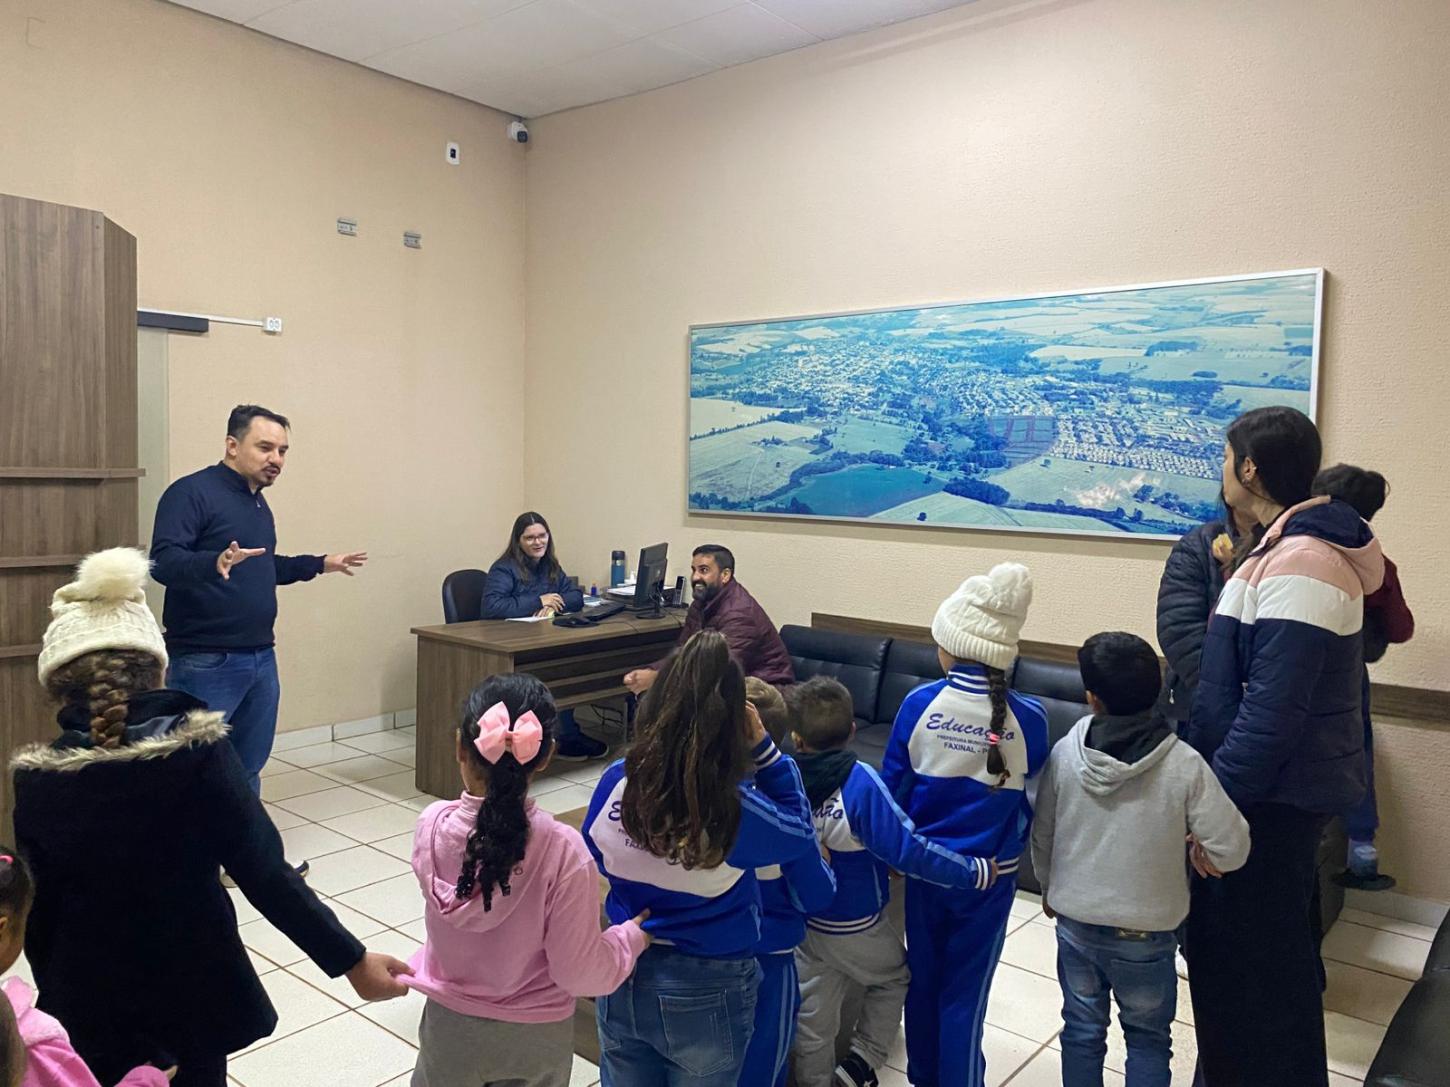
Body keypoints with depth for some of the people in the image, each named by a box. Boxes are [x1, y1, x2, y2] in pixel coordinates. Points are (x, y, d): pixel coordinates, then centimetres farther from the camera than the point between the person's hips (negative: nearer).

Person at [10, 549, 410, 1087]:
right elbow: (265, 874, -21)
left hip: (90, 1006, 1)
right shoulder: (200, 752, -19)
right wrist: (351, 959, -15)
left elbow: (38, 916, -4)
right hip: (193, 990, -1)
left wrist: (55, 996, 13)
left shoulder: (37, 780, -13)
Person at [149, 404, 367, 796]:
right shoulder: (191, 492, -11)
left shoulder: (258, 502, 16)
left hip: (261, 660, 8)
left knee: (247, 773, 15)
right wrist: (214, 563, -41)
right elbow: (163, 562, -23)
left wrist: (320, 564, 28)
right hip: (205, 664, -8)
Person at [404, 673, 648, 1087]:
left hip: (451, 1027, 2)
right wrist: (632, 936, -2)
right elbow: (579, 972, -19)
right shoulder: (563, 850, -27)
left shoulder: (432, 826, -19)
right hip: (535, 1037, -2)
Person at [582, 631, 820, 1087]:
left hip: (621, 978, 3)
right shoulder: (737, 811, -28)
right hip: (705, 993, -3)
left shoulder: (616, 781, -18)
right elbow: (801, 833, -6)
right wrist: (763, 747, -9)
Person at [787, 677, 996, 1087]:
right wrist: (977, 871, -20)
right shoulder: (859, 782, -28)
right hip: (856, 925, -4)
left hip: (803, 922, 4)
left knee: (813, 1020, 19)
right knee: (893, 978, 27)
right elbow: (908, 849, -29)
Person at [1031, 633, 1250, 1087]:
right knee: (1148, 1040, 21)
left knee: (1082, 1032, 21)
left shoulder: (1065, 753, -12)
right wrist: (1200, 851, 8)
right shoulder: (1184, 765, -18)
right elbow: (1233, 850, -15)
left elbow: (1042, 837, -1)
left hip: (1075, 923, 2)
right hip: (1146, 933, -1)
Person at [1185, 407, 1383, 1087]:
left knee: (1246, 958, 3)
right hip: (1285, 785, 10)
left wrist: (1213, 801, -22)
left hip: (1273, 797, -10)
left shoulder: (1298, 566, -24)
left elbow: (1270, 713, -27)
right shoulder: (1296, 548, 9)